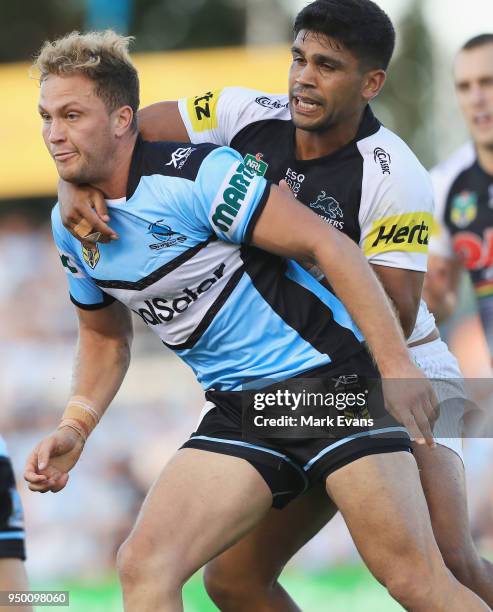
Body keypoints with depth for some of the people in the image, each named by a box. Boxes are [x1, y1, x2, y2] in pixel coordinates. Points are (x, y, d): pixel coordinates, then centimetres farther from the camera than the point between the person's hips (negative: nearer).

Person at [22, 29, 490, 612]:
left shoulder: (194, 173, -16)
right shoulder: (70, 226, 6)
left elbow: (328, 245, -16)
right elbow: (105, 335, 23)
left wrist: (396, 364, -20)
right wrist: (75, 427, 6)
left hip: (330, 378, -6)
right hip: (237, 409, 6)